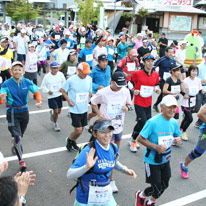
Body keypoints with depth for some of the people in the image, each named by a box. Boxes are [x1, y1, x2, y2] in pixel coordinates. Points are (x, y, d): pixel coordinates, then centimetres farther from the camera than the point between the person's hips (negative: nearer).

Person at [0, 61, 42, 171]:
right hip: (12, 113, -4)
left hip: (24, 112, 4)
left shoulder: (27, 82, -5)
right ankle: (21, 160, 4)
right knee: (17, 136, -11)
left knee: (20, 134, 22)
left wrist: (39, 102, -15)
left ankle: (15, 146, 55)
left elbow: (37, 93, 5)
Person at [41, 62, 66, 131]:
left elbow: (64, 82, 11)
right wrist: (48, 91, -16)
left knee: (59, 111, 12)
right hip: (51, 96, -3)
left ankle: (52, 113, 49)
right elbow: (43, 86, 0)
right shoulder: (47, 76, -10)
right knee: (56, 111, -8)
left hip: (59, 95, 3)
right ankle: (55, 124, 19)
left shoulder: (61, 74, -4)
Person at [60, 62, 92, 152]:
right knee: (78, 130, -6)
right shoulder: (71, 80, -16)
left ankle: (73, 142, 42)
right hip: (75, 109, -5)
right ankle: (69, 139, 26)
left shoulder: (89, 79, -2)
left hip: (84, 109, 5)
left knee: (81, 129, 15)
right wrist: (69, 101, -9)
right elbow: (62, 90, -4)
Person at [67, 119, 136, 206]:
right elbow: (69, 175, -28)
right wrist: (87, 167, -42)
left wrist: (125, 169, 3)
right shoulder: (88, 152, -24)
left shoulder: (114, 148, -5)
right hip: (86, 198, -5)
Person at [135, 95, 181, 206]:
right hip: (152, 160, -6)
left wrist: (178, 139, -13)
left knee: (164, 185, 19)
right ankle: (140, 195, 34)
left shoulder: (174, 123, -4)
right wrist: (155, 147, -29)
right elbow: (140, 138, -19)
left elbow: (178, 135, 11)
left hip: (165, 159, 6)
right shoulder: (153, 122, -23)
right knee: (156, 189, 1)